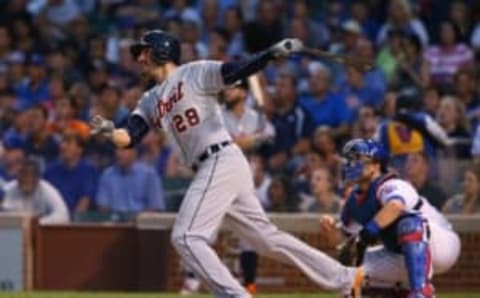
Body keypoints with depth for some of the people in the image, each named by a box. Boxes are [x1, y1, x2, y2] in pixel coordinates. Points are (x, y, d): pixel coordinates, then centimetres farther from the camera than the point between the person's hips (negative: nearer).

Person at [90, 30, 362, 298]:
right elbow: (129, 137, 9)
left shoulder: (194, 73, -1)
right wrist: (111, 131, -14)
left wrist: (274, 53, -29)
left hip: (222, 161, -8)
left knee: (186, 237, -15)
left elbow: (238, 70, -13)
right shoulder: (150, 101, 20)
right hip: (209, 169, 8)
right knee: (266, 237, 11)